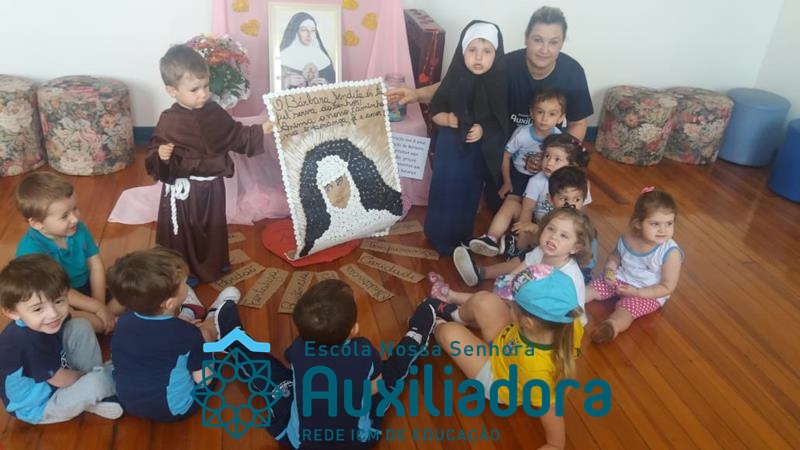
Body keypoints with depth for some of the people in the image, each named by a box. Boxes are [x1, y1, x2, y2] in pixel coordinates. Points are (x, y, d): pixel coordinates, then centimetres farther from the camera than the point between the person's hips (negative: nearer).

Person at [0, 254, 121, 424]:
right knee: (97, 382, -28)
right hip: (36, 407, -8)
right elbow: (62, 380, -25)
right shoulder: (29, 343, -40)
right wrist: (85, 375, -7)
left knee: (81, 326, -8)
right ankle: (93, 401, 11)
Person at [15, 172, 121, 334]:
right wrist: (97, 307, -26)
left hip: (86, 288, 6)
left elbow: (95, 265, -4)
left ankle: (94, 321, -18)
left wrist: (99, 305, -14)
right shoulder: (31, 249, -26)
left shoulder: (79, 228, -7)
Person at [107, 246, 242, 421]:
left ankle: (190, 313, 44)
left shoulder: (125, 321, -15)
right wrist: (201, 336, -5)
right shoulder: (187, 334, -30)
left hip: (129, 402, 5)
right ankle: (214, 319, 36)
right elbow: (203, 380, -18)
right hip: (174, 410, -5)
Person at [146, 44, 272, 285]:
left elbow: (235, 135, 11)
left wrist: (259, 131, 3)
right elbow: (154, 161, -17)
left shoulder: (214, 112, -4)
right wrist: (161, 156, -39)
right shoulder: (169, 122, -20)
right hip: (183, 189, -5)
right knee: (183, 232, 11)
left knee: (214, 227, 23)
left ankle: (215, 263, 46)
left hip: (212, 185, 6)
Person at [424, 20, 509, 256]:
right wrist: (447, 119, -19)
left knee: (467, 196, 14)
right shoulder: (455, 81, -10)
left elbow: (503, 121, -3)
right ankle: (440, 236, 27)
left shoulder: (500, 84, -11)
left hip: (482, 151, 0)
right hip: (451, 147, 0)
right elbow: (436, 111, 1)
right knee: (445, 192, 6)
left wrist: (484, 130, -19)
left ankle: (460, 239, 35)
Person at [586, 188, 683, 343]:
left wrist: (636, 292, -23)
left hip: (649, 294, -6)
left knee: (625, 307, -31)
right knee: (591, 289, -4)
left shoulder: (671, 253, -25)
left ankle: (611, 327, -55)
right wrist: (610, 270, -10)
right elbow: (614, 257, 11)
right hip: (621, 279, 6)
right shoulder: (627, 238, -12)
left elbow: (667, 287, -19)